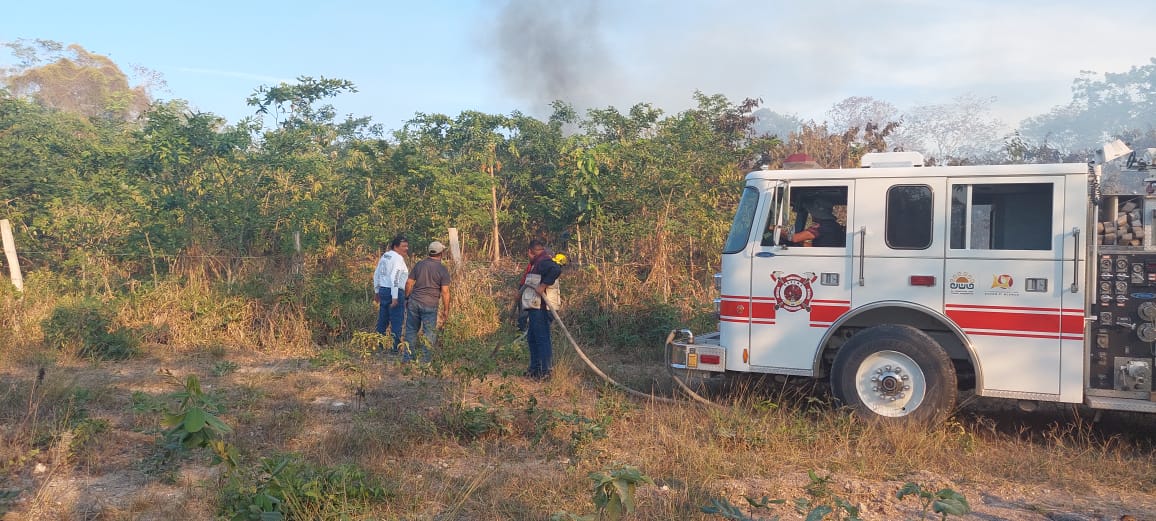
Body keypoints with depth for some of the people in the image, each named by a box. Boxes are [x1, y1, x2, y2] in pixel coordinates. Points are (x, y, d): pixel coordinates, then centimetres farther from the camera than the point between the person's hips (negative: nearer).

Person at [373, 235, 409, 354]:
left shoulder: (385, 255, 13)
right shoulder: (398, 258, -14)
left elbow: (376, 274, 17)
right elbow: (394, 278, -22)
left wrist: (377, 291, 25)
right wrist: (395, 297, -22)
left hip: (383, 290, 9)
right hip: (395, 292, -9)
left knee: (383, 320, 16)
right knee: (396, 322, -1)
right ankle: (394, 348, 1)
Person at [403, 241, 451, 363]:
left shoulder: (419, 265, 5)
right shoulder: (443, 269, -6)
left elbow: (409, 283, 6)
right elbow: (445, 292, -9)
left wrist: (407, 298, 19)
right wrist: (446, 310, -1)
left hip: (414, 302, 4)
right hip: (430, 306, -4)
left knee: (411, 330, 13)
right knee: (429, 333, 6)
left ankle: (408, 357, 20)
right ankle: (425, 360, 9)